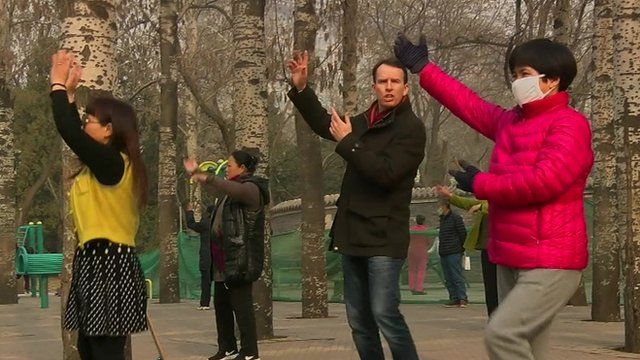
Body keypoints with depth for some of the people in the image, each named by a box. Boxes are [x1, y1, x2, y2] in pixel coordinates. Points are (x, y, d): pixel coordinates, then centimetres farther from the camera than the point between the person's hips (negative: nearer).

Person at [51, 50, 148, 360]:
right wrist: (69, 91, 24)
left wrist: (59, 85, -3)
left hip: (108, 264, -10)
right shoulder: (111, 163, 14)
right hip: (98, 261, 10)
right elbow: (75, 134, 28)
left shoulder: (110, 162, -13)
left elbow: (68, 131, -16)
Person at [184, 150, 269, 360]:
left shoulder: (251, 189, -10)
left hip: (239, 259, -10)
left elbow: (234, 189, -33)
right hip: (224, 259, 10)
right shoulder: (231, 191, 22)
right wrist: (196, 173, 47)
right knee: (221, 303, 13)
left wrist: (207, 178, -45)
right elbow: (216, 188, 43)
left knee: (241, 303, -11)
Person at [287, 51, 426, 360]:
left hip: (384, 237, -8)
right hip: (353, 235, 8)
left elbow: (386, 173, -23)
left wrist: (348, 142, -14)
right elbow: (324, 124, 29)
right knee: (359, 320, 11)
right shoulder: (365, 122, 12)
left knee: (385, 314, -16)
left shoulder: (411, 128, -10)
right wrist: (300, 88, 17)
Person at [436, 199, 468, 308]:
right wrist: (441, 249, 14)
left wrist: (461, 249, -6)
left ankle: (463, 298, -7)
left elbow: (463, 234, -8)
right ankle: (454, 299, 9)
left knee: (457, 276, -9)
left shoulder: (455, 218, -6)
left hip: (454, 253, -9)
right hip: (443, 254, 9)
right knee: (448, 279, 7)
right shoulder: (442, 219, 19)